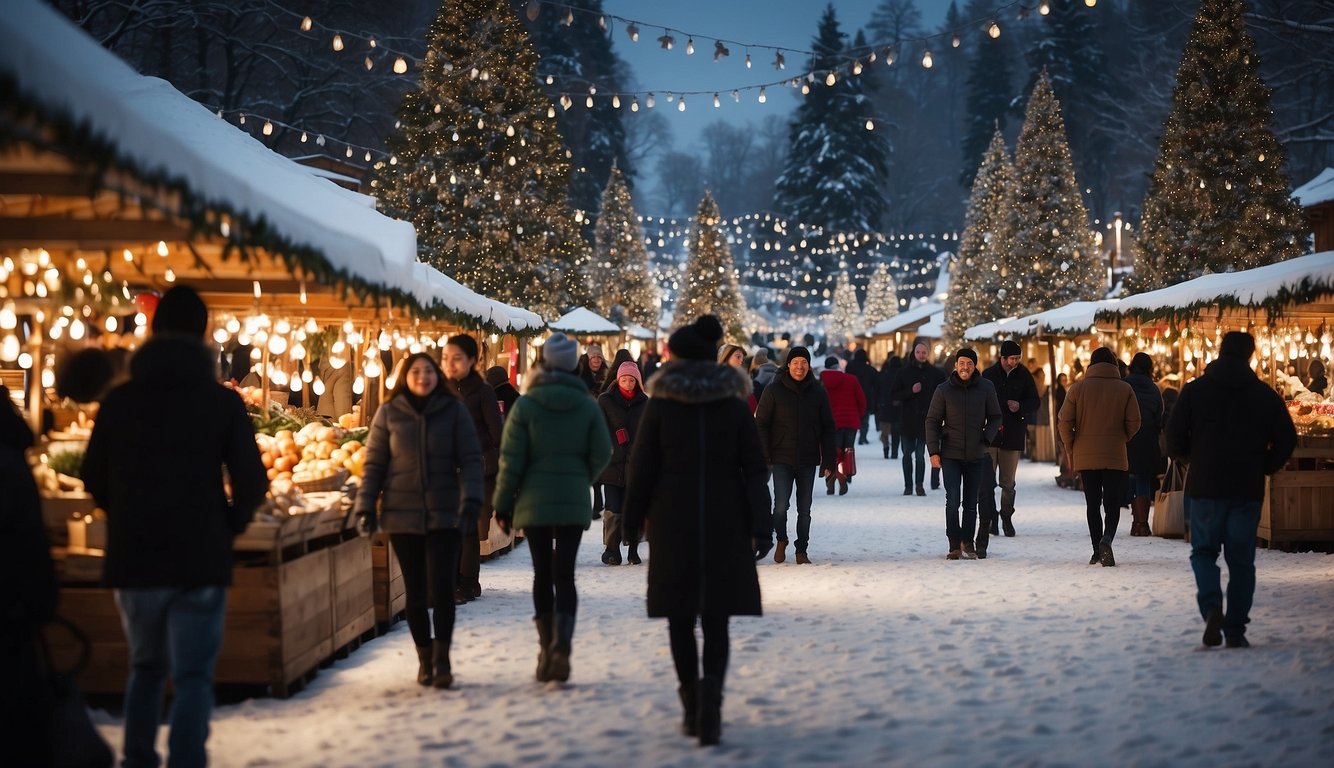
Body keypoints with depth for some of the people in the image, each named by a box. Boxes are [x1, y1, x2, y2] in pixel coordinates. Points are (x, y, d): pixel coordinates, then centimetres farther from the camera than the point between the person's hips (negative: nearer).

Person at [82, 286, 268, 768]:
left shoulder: (120, 400, 1)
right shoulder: (222, 401, -5)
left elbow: (94, 479, 5)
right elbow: (250, 482, -9)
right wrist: (227, 527, 9)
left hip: (132, 559, 3)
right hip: (199, 561, -3)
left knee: (146, 667, 20)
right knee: (193, 674, 3)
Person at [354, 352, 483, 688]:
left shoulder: (454, 410, 1)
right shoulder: (389, 414, 3)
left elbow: (471, 459, -1)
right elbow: (374, 464, 6)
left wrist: (470, 502, -13)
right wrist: (365, 507, -2)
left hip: (444, 515, -1)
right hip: (402, 516, 1)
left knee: (442, 588, -8)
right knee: (415, 592, 7)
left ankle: (442, 659, -2)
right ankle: (425, 659, 17)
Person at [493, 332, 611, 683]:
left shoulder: (525, 405, -6)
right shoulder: (587, 406, -2)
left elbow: (511, 460, -7)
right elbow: (601, 454, -1)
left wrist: (503, 504, 1)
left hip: (534, 502, 0)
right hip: (573, 503, 1)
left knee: (543, 575, 9)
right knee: (564, 575, 1)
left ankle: (547, 649, 13)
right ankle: (562, 645, -17)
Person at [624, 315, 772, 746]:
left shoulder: (660, 404, -2)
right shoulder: (735, 405, 3)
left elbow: (642, 468, -2)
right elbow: (754, 470, 0)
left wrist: (632, 518, 9)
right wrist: (761, 527, 1)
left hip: (672, 523, -1)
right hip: (725, 525, 1)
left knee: (681, 617, 9)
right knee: (716, 619, 3)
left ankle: (693, 706, 10)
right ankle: (711, 688, -22)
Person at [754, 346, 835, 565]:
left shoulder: (818, 393, 5)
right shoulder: (774, 391, -2)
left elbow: (827, 429, 8)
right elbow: (761, 424, -1)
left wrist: (828, 461, 3)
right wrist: (764, 456, -9)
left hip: (808, 460, 2)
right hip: (782, 459, -2)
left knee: (804, 509, 7)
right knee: (781, 504, -11)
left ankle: (802, 550, 19)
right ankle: (781, 540, 14)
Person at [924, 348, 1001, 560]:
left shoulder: (986, 388, 0)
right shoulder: (944, 390, -3)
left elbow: (995, 417, 8)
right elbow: (932, 421, 1)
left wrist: (986, 438, -8)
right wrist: (934, 451, -6)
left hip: (975, 455, 2)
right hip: (950, 454, -2)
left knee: (971, 502, 10)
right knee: (953, 500, -8)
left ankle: (967, 542, 23)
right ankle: (954, 545, 0)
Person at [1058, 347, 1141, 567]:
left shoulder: (1078, 388, -1)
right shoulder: (1125, 389, -1)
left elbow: (1064, 421, -3)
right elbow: (1134, 423, -2)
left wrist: (1069, 449, 9)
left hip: (1085, 457, 1)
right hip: (1115, 457, -1)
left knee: (1092, 504, 12)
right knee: (1112, 503, 2)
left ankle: (1097, 551, 12)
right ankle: (1107, 538, -24)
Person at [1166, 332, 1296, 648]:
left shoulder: (1194, 390, -2)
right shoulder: (1265, 395, 3)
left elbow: (1174, 439, -5)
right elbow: (1286, 440, 1)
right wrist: (1264, 467, 16)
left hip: (1204, 487, -1)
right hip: (1248, 490, 1)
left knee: (1204, 551, 11)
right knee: (1241, 559, 8)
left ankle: (1212, 607, -14)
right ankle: (1236, 631, 6)